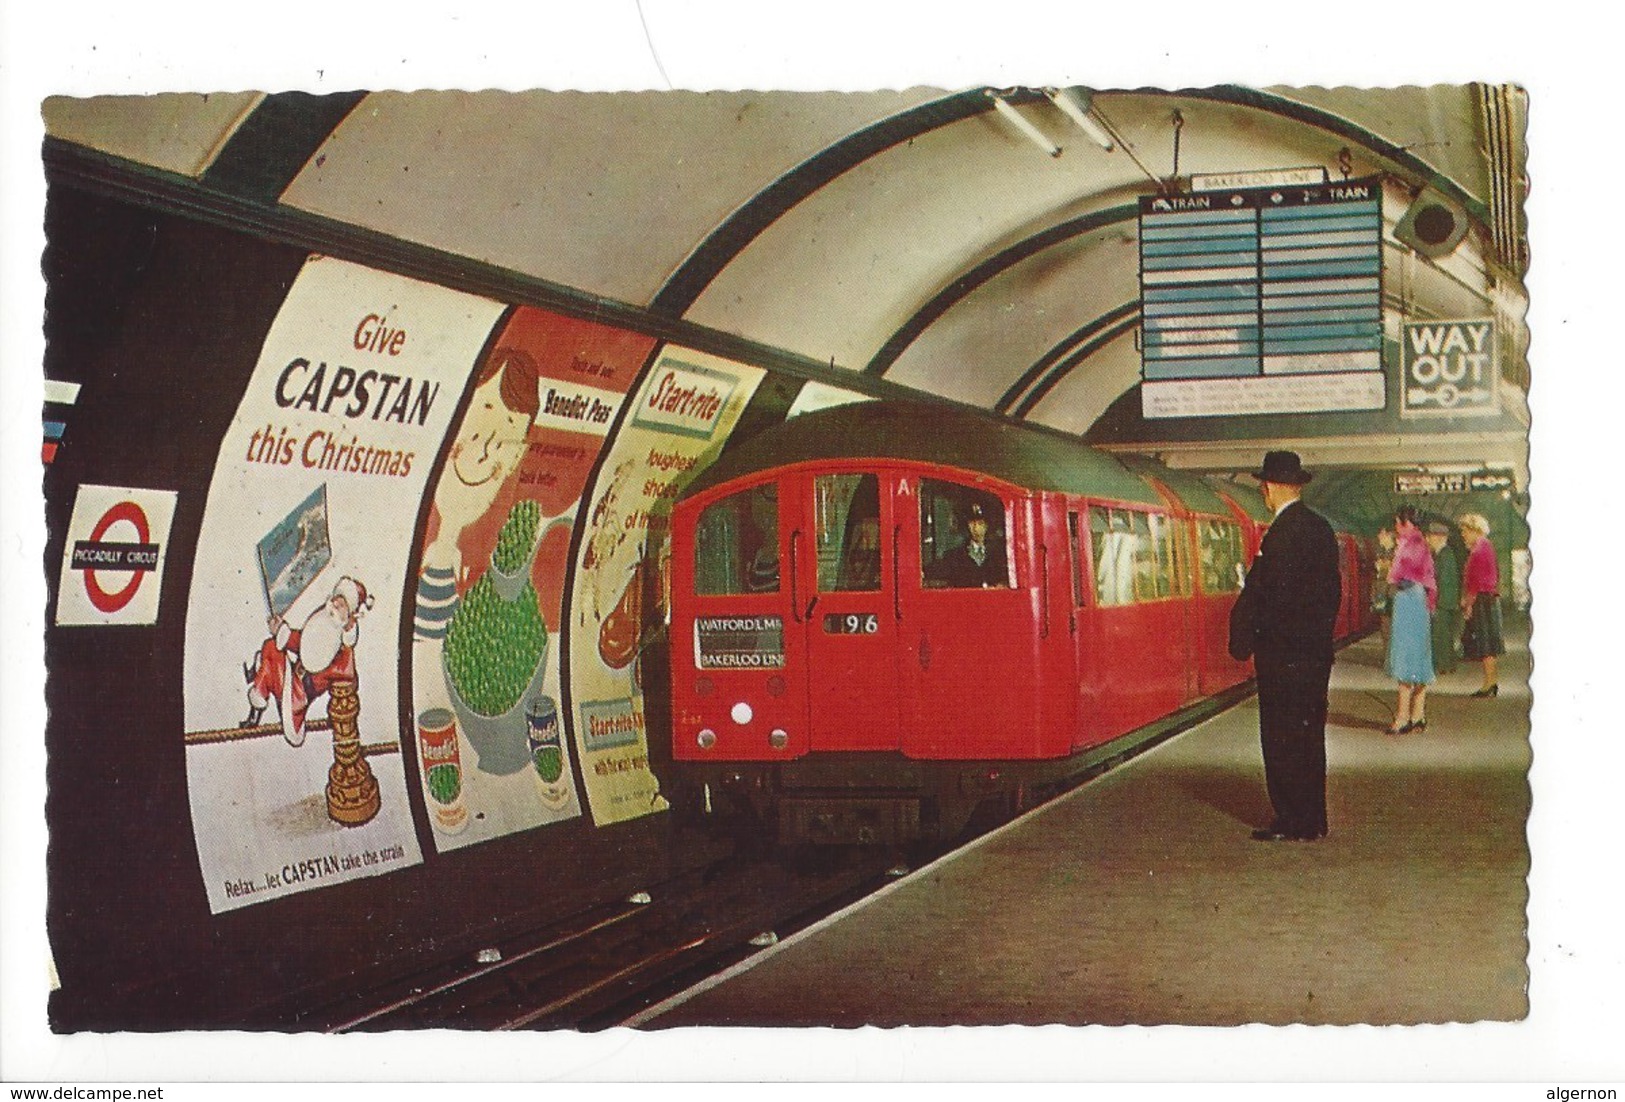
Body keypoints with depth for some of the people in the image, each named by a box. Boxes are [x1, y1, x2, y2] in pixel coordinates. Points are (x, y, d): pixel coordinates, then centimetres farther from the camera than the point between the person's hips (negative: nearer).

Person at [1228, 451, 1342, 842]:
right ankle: (1313, 820, 20)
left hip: (1282, 652, -9)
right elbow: (1333, 590, 14)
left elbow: (1261, 594, -18)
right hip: (1317, 648, 9)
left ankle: (1292, 823, 1)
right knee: (1310, 733, 14)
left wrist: (1242, 643, -8)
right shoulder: (1321, 528, 10)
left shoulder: (1280, 534, -18)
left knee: (1281, 737, -2)